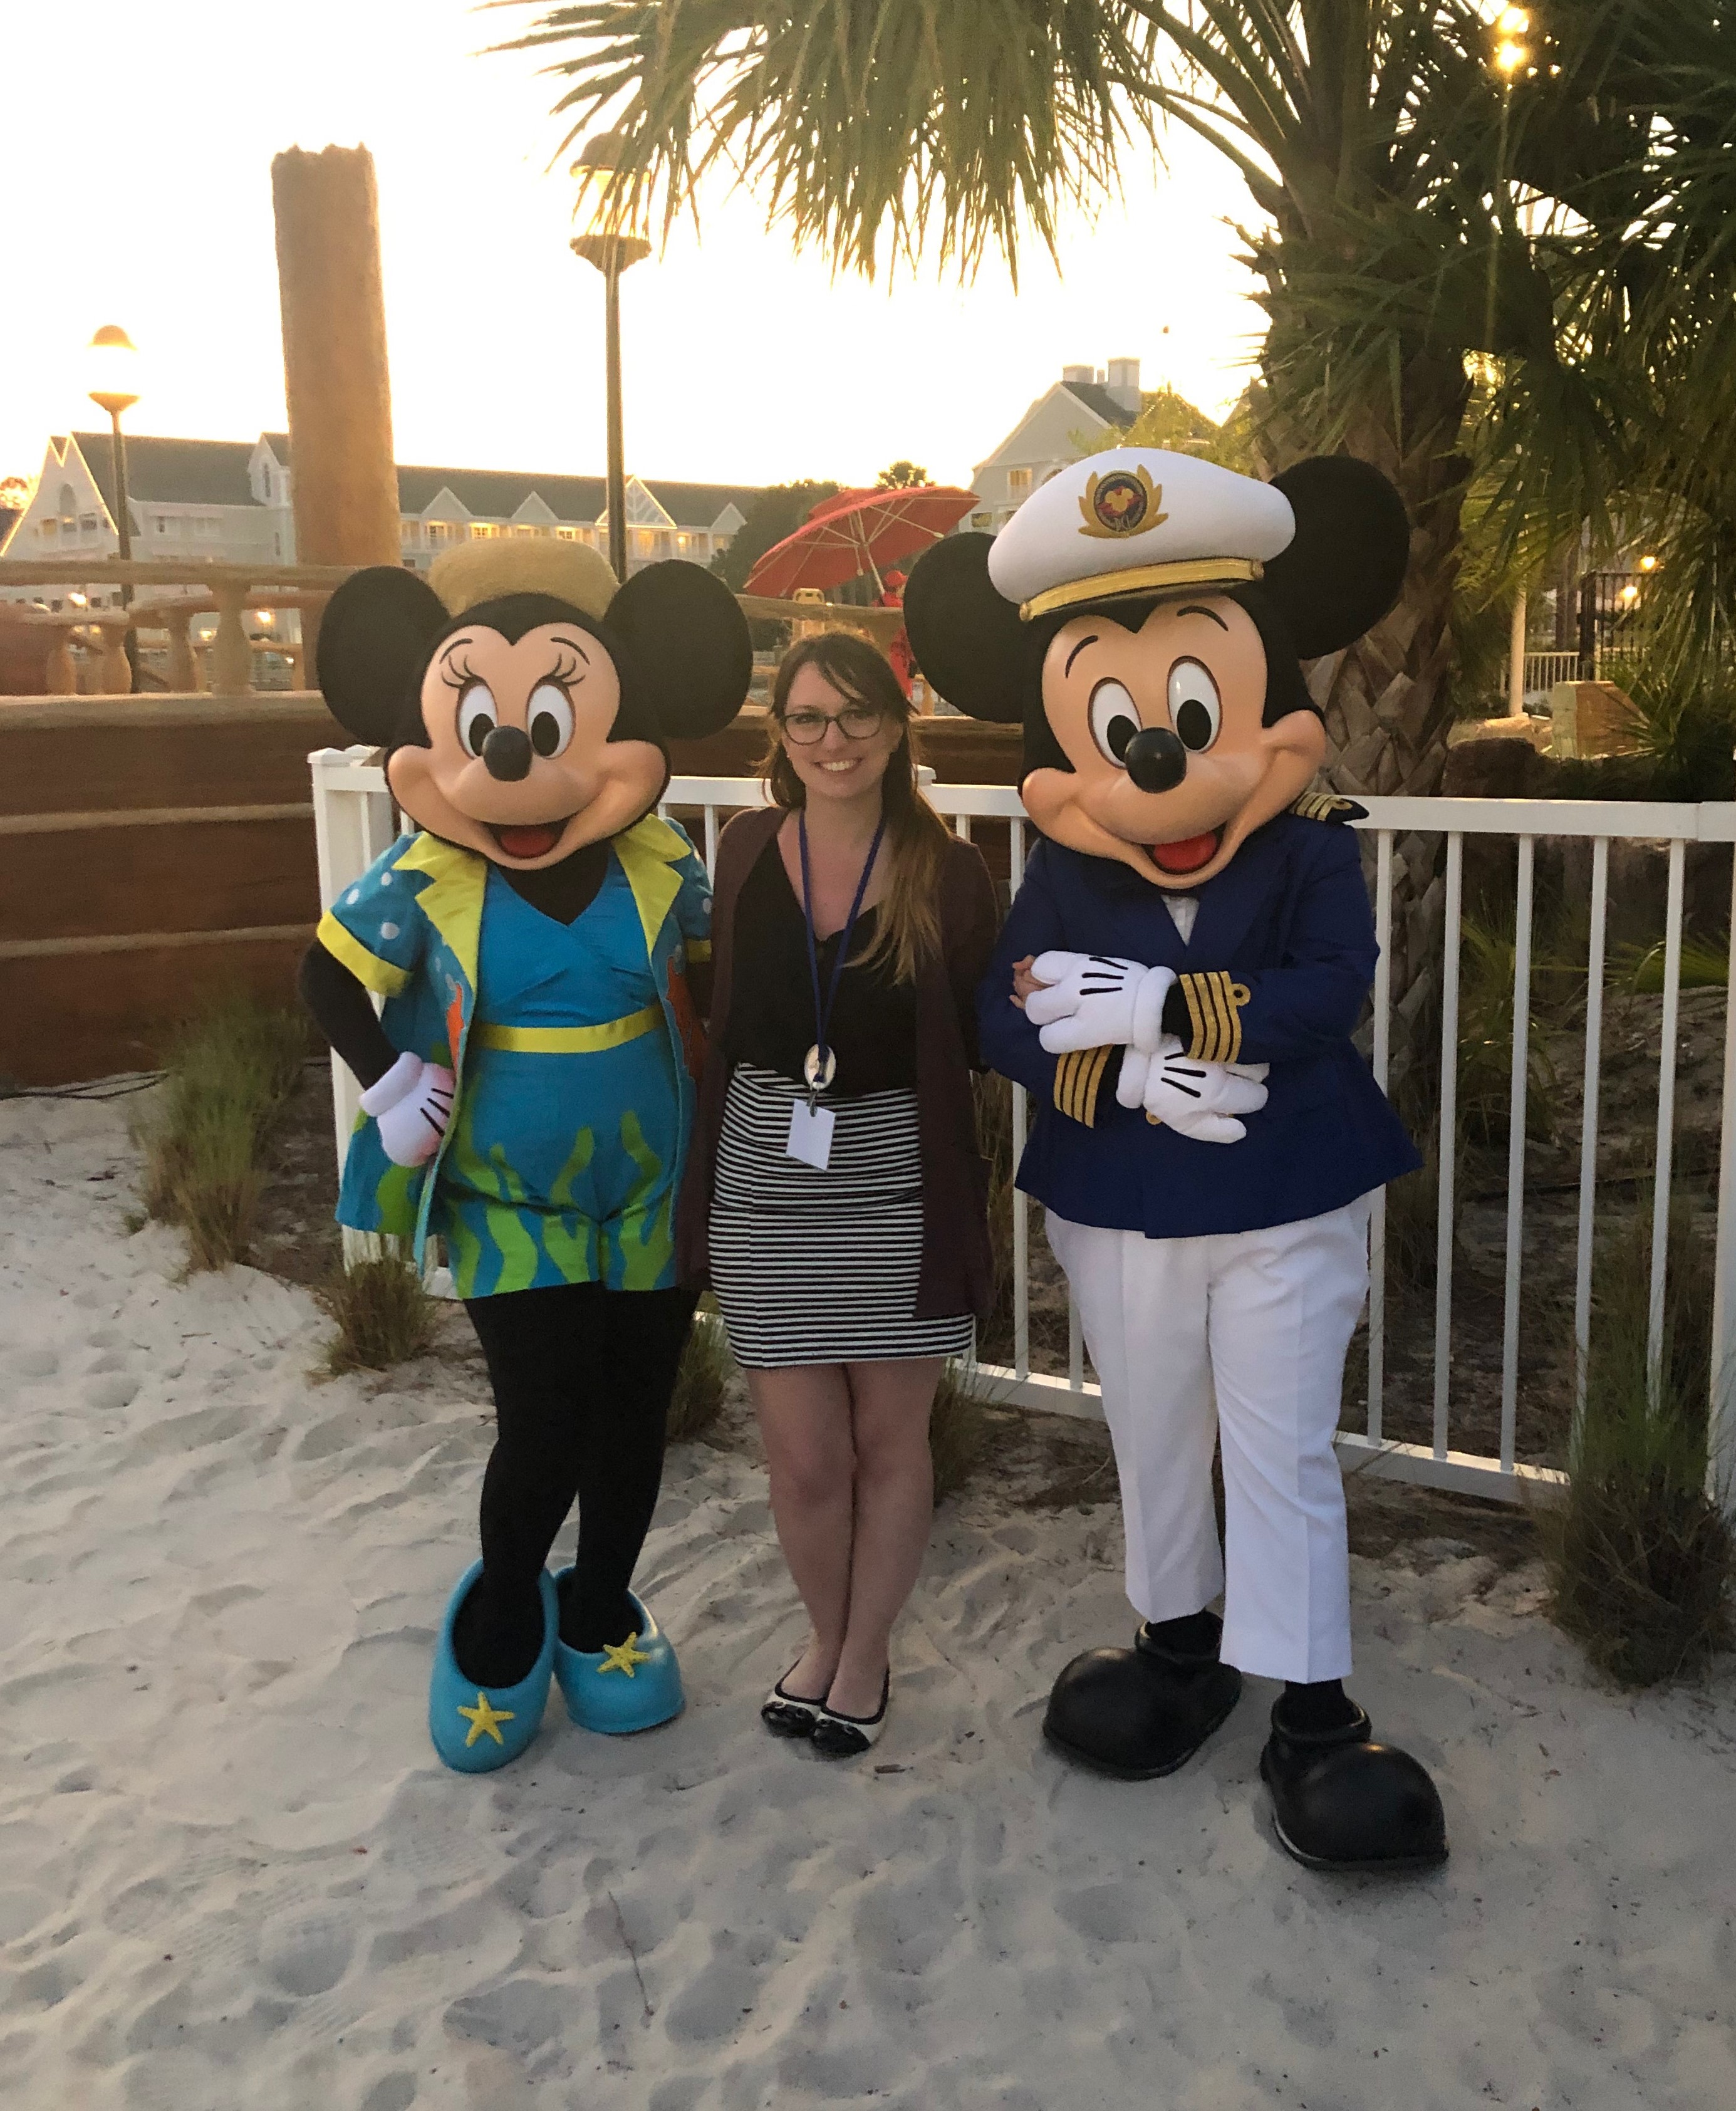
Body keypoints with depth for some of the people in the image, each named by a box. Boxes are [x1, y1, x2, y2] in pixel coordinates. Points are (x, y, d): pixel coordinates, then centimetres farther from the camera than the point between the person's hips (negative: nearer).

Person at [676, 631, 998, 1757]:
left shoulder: (948, 873, -6)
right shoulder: (749, 850, 0)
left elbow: (975, 1041, 0)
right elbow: (726, 1011, 8)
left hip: (897, 1187, -1)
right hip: (766, 1185, 1)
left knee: (889, 1440, 13)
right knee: (806, 1456, 6)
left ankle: (865, 1661, 33)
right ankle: (827, 1637, 35)